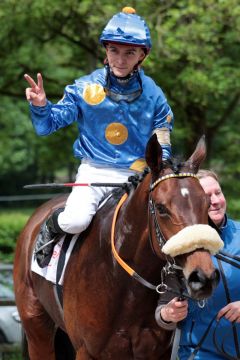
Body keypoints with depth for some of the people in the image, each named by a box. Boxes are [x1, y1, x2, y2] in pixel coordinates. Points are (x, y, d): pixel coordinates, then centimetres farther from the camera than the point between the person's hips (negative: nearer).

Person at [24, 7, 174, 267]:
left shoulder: (153, 94, 2)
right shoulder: (85, 88, -3)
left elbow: (162, 148, 9)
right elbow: (48, 125, 1)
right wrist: (40, 106, -20)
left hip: (136, 176, 2)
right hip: (93, 172, -2)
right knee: (76, 220, -29)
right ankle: (49, 230, 8)